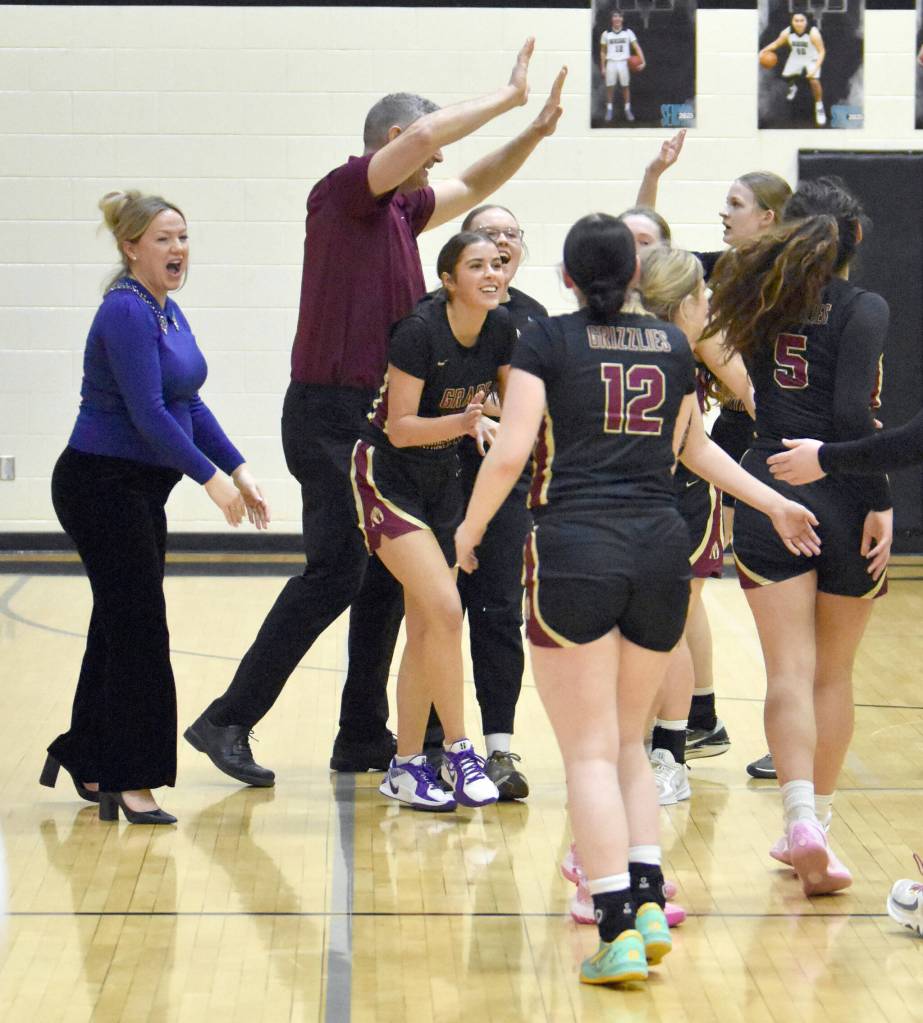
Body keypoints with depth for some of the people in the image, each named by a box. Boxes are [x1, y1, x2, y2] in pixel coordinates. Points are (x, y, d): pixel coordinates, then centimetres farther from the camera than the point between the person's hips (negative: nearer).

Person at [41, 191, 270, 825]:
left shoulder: (168, 312, 11)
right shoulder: (126, 313, -17)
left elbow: (190, 405, 15)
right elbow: (147, 413, -23)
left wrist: (239, 470, 8)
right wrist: (211, 476, -20)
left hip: (142, 490, 9)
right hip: (100, 484, -9)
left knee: (123, 625, 14)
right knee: (139, 631, -6)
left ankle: (84, 758, 27)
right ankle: (129, 780, 1)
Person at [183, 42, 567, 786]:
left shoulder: (400, 208, 16)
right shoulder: (344, 193, -9)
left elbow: (474, 185, 30)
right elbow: (421, 135, -23)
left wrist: (536, 131, 16)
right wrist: (508, 98, -12)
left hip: (377, 419, 9)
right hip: (331, 414, -9)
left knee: (387, 578, 9)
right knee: (335, 572, -13)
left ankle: (364, 737, 16)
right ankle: (229, 719, -8)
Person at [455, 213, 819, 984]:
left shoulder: (546, 342, 1)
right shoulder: (672, 344, 14)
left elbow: (509, 454, -8)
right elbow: (692, 444, 28)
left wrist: (470, 529, 8)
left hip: (575, 550, -4)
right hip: (661, 551, 4)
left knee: (590, 750, -2)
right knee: (629, 739, 18)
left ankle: (619, 928, -11)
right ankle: (649, 901, 5)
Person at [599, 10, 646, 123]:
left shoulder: (628, 32, 3)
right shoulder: (606, 34, 5)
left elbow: (637, 47, -1)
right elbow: (603, 52, 11)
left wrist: (642, 61, -14)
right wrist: (602, 67, 7)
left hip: (624, 62, 0)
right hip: (611, 63, 0)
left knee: (626, 86, 3)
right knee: (610, 87, 0)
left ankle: (627, 110, 11)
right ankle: (609, 110, 8)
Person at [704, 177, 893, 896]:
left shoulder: (762, 299, 5)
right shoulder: (865, 310, -7)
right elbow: (851, 413, -16)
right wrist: (880, 504, -15)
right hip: (841, 498, -2)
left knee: (789, 671, -2)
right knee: (834, 674, 13)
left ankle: (802, 818, -19)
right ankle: (817, 820, 20)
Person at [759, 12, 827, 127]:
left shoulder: (813, 33, -33)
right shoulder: (787, 33, -24)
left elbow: (821, 51, -26)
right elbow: (776, 44, -6)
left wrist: (815, 68, -36)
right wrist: (764, 50, -24)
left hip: (812, 59, -4)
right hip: (796, 58, 4)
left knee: (814, 81, -19)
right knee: (785, 77, 10)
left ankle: (819, 107, 4)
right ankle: (792, 87, 50)